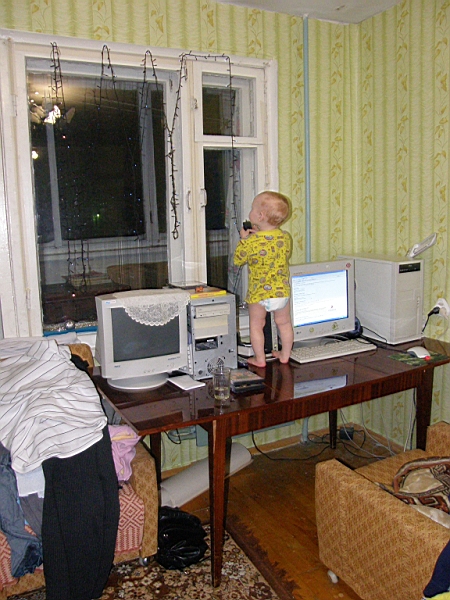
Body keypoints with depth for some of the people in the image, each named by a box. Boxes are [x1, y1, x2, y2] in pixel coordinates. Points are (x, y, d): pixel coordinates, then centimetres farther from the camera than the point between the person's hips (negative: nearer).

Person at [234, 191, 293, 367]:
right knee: (284, 323, 19)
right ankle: (285, 354, 31)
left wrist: (243, 239, 9)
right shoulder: (286, 237, -5)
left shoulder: (251, 242, -18)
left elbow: (237, 260, -4)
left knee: (256, 325, 12)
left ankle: (259, 359, 19)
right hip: (282, 291, 4)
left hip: (259, 293, -4)